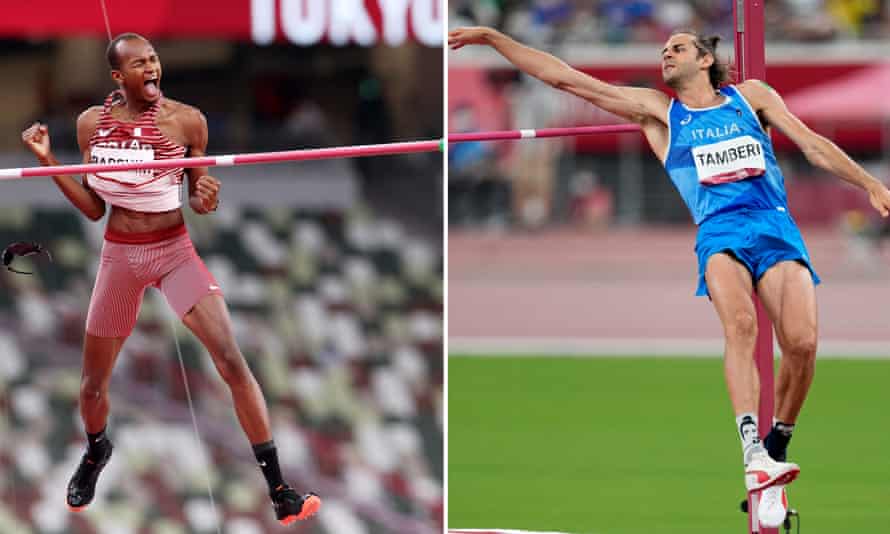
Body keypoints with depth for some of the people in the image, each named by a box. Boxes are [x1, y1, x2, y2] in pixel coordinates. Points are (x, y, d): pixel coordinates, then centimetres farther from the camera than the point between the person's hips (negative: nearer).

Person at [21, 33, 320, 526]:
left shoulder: (186, 120, -8)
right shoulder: (92, 123, -3)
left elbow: (196, 197, 2)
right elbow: (93, 207, 2)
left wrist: (205, 200, -21)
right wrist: (47, 161, -7)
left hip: (174, 252, -2)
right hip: (120, 256, 2)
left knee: (233, 364, -15)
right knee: (93, 382, 12)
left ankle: (279, 492, -10)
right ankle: (96, 452, 49)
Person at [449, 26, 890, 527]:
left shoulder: (750, 95, 21)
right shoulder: (658, 110, 19)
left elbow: (811, 142, 21)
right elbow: (565, 77, 18)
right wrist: (492, 38, 16)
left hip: (776, 227, 1)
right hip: (719, 232, -1)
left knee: (802, 341, -21)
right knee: (741, 324, -31)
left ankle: (777, 447, -1)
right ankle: (753, 451, -45)